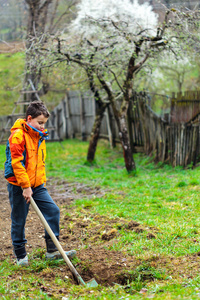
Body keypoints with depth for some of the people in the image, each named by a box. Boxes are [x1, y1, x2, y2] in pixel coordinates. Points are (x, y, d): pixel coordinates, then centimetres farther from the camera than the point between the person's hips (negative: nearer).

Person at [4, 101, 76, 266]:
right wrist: (25, 187, -22)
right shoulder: (18, 136, -16)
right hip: (19, 186, -7)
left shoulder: (40, 136, 11)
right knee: (19, 220, 3)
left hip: (37, 185, 7)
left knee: (53, 210, 0)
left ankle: (52, 250, 7)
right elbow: (17, 163, -21)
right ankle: (20, 255, 18)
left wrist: (42, 181, 15)